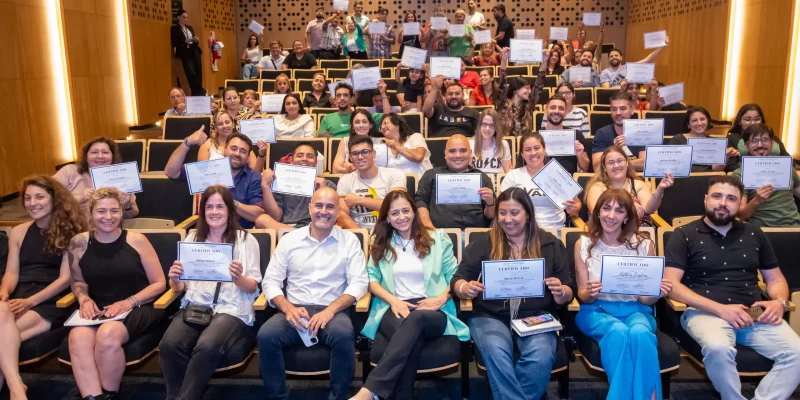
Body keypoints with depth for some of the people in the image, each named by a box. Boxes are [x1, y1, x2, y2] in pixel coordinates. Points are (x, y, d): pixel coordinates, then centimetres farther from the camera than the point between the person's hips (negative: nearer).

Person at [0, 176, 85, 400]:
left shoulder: (70, 231, 1)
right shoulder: (19, 232, 16)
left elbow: (65, 279, -6)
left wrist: (30, 301, -18)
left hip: (53, 301, -3)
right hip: (20, 298, 3)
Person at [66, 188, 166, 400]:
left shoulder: (136, 240, -2)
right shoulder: (79, 243, 5)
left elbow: (159, 283, 0)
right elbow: (78, 282, 20)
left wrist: (129, 302, -13)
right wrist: (84, 299, -2)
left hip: (139, 309, -3)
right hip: (97, 311, 3)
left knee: (108, 334, -33)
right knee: (78, 337, -31)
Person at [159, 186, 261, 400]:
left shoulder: (246, 240, 7)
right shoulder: (192, 238, 18)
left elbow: (252, 287, 2)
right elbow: (180, 287, 15)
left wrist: (238, 278, -20)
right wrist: (175, 280, -9)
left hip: (231, 309, -3)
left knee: (206, 347, -33)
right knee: (169, 344, -28)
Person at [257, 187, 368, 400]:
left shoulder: (349, 240, 6)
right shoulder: (289, 239, 10)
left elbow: (359, 282, -3)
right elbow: (270, 281, 6)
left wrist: (330, 311, -18)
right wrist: (288, 308, -14)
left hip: (332, 311, -1)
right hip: (294, 310, 2)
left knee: (343, 336, -34)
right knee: (266, 335, -28)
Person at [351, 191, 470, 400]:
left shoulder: (437, 238, 14)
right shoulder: (380, 242, 18)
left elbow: (454, 276, 11)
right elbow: (372, 278, 9)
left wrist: (442, 298, -9)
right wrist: (393, 300, -9)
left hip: (432, 313, 0)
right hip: (394, 309, 1)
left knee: (415, 319, -40)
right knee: (412, 336, -38)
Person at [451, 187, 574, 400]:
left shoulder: (551, 244, 10)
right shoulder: (482, 242, 8)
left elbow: (569, 293, 10)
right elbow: (457, 281, 3)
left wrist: (561, 292, -15)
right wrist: (466, 289, -21)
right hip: (491, 317, 0)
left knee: (541, 357, -30)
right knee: (496, 353, -33)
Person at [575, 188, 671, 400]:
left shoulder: (644, 245, 2)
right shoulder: (584, 244, 1)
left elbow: (646, 299, 6)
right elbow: (582, 296, 3)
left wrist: (657, 293, -18)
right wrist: (590, 293, -21)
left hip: (634, 310, 1)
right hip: (597, 310, -1)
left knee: (640, 333, -36)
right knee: (618, 332, -36)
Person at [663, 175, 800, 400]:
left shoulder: (754, 234, 17)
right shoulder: (684, 235, 3)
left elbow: (775, 278, 23)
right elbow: (671, 285, -6)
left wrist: (780, 302, -2)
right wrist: (720, 308, -16)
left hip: (755, 314, 4)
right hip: (705, 312, -4)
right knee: (718, 348, -35)